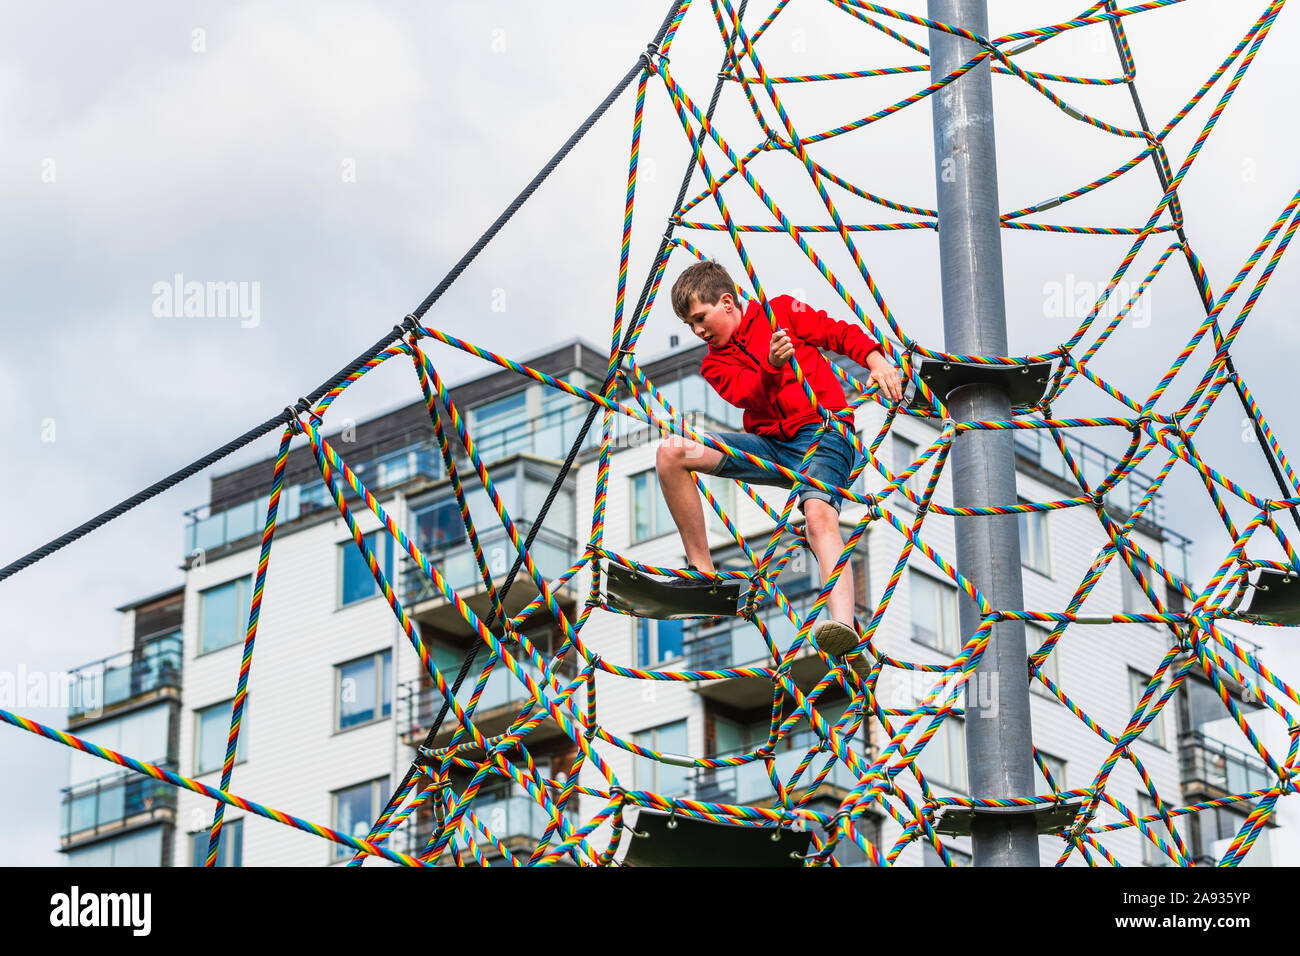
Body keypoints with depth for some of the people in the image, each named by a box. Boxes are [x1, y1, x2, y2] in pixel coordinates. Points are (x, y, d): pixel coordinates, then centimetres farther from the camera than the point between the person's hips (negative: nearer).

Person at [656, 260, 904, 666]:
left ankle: (843, 626, -58)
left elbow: (840, 334, 6)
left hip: (822, 429, -5)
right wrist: (772, 367, -25)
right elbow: (748, 395, -5)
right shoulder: (715, 364, 15)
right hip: (768, 445, 5)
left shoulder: (782, 311, 8)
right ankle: (702, 573, -9)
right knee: (671, 453, -11)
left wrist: (876, 360, -13)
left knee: (819, 513, -35)